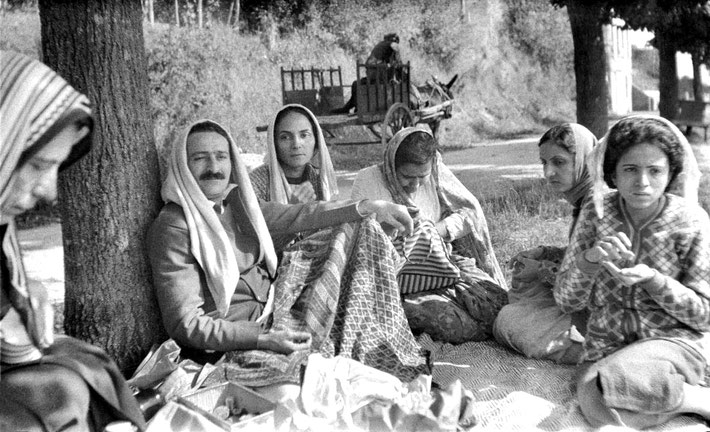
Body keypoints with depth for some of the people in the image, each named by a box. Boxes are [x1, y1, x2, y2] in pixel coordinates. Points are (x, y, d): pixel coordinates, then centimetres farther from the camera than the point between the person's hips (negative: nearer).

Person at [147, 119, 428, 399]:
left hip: (276, 309, 9)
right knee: (288, 397, -38)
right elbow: (185, 323, -20)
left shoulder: (237, 201, 7)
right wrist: (264, 340, -26)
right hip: (234, 339, -8)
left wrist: (369, 207, -3)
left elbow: (297, 216, 7)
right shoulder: (173, 229, -17)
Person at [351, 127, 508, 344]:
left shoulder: (436, 172, 4)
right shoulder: (368, 181, -4)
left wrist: (437, 229, -10)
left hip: (441, 265, 4)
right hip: (395, 275, -3)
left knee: (498, 301, -20)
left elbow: (471, 211, 5)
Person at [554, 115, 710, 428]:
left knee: (607, 383, -34)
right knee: (601, 410, -30)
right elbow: (565, 301, -1)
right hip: (607, 343, 3)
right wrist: (590, 258, -21)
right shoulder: (596, 213, -1)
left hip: (675, 341, -2)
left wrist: (651, 278, -21)